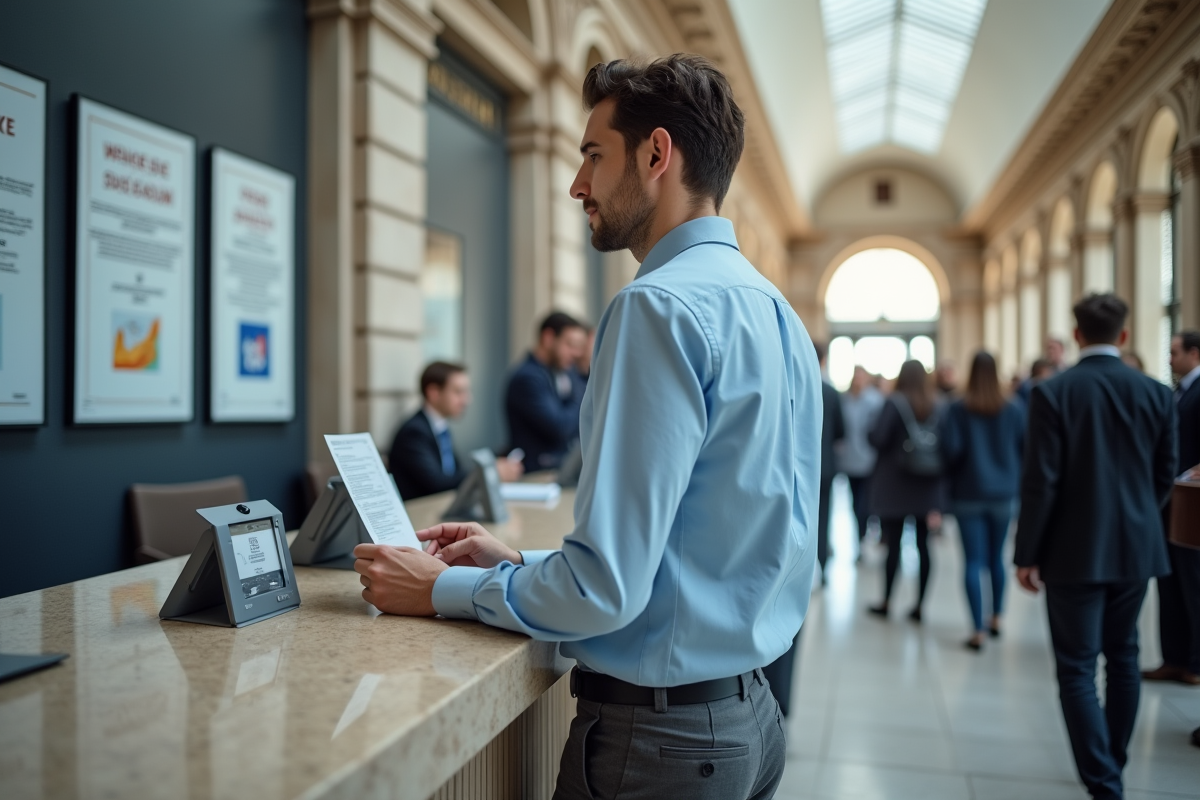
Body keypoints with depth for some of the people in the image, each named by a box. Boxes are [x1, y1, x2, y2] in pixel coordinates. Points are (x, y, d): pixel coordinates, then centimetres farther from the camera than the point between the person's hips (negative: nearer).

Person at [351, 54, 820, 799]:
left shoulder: (661, 305, -21)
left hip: (659, 733, -8)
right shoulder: (776, 309, 6)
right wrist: (522, 562, 10)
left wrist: (441, 588, -8)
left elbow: (606, 588, -23)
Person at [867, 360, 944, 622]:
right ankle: (919, 604, 7)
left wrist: (870, 432, 3)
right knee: (923, 544, 5)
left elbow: (878, 439, -16)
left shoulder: (894, 403, -9)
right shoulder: (937, 406, 2)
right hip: (928, 486, 3)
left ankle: (886, 601, 12)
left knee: (893, 544, 3)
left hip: (895, 485, -3)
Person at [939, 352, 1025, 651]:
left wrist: (953, 474, 6)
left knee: (973, 561, -2)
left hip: (968, 494, -2)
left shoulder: (958, 410, -8)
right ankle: (996, 618, 28)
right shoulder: (1015, 410, -1)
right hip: (1003, 494, 3)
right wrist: (1014, 479, 16)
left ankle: (978, 631, -5)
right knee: (997, 558, 17)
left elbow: (950, 449, -13)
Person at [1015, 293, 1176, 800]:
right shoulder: (1156, 394, 0)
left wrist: (1027, 554, -6)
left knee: (1077, 670, 2)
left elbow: (1040, 482, -14)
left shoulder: (1053, 393, -13)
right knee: (1122, 657, 19)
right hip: (1136, 548, 5)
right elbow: (1164, 477, 6)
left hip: (1075, 551, -5)